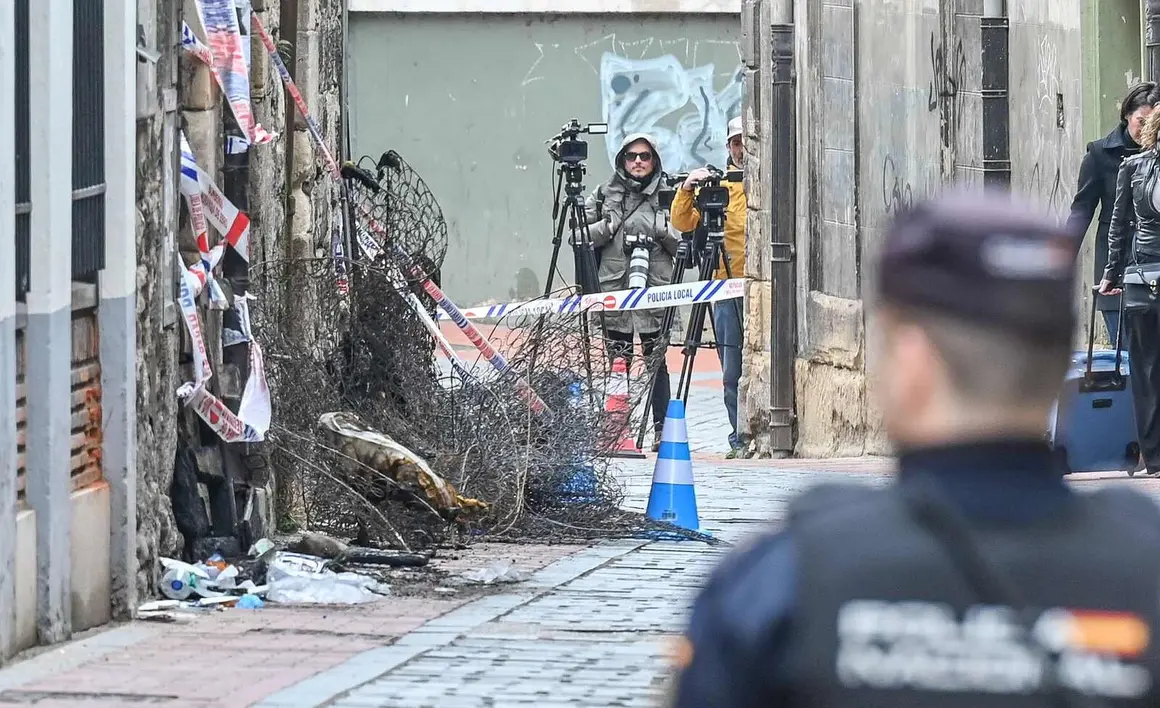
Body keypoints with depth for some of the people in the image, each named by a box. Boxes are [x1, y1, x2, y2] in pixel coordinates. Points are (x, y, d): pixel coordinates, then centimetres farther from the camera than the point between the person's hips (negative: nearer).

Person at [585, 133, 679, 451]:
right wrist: (609, 227, -7)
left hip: (655, 289, -1)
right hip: (613, 287, 1)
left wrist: (663, 230, -11)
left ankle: (662, 429, -1)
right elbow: (582, 235, 8)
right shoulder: (605, 194, 12)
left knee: (656, 361, -4)